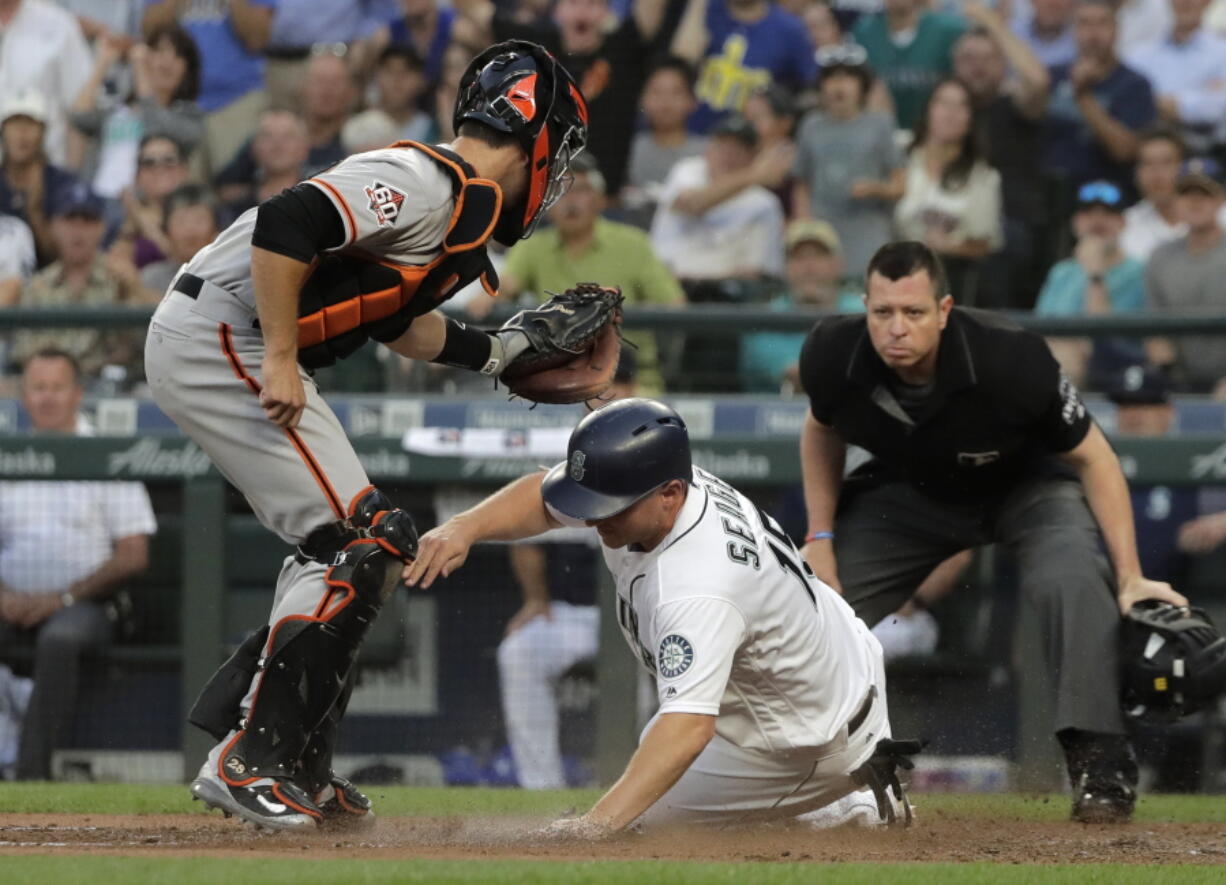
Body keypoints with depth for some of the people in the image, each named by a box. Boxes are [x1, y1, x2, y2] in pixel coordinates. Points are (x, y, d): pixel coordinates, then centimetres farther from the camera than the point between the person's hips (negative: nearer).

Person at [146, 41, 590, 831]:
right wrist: (281, 361, -25)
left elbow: (396, 320, 28)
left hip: (234, 347, 11)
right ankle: (248, 762, -11)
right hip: (220, 341, -11)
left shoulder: (454, 201, 16)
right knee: (360, 545, -11)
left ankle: (294, 769, 16)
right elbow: (286, 223, -28)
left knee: (365, 547, 14)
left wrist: (502, 351, 26)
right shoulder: (430, 186, -16)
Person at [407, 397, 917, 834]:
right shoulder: (645, 483, -17)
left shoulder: (698, 592, -43)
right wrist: (466, 527, -27)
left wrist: (599, 823, -59)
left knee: (649, 812, 1)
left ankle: (849, 815, 5)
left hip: (809, 747, -9)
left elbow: (688, 724, -50)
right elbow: (544, 498, -6)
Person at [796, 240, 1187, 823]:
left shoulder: (1012, 359, -37)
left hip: (1028, 486, -4)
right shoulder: (832, 356, -27)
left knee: (1075, 577, -32)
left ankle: (1101, 765, -23)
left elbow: (1092, 457, -23)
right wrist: (820, 540, -7)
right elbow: (821, 431, -1)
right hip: (909, 490, 4)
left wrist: (1129, 578, -28)